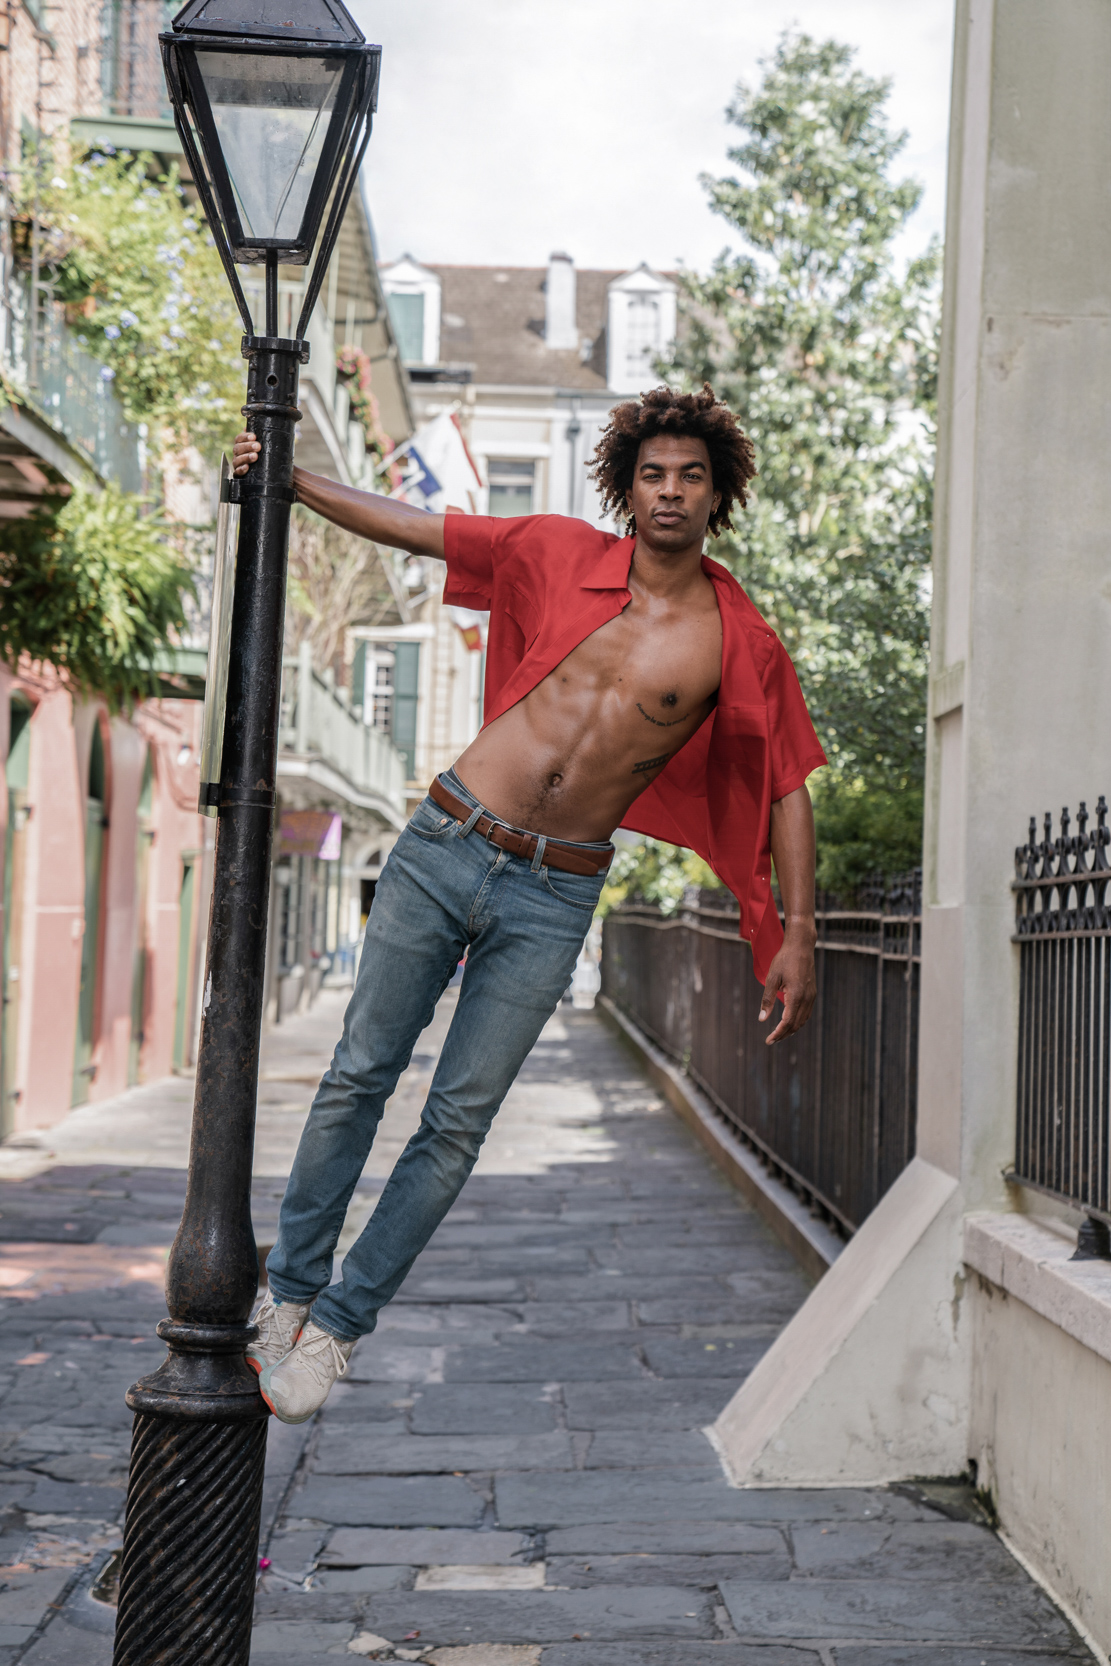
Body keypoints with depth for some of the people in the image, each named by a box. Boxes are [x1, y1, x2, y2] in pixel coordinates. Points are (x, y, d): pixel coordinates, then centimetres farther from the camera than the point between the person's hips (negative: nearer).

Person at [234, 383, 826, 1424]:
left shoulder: (738, 642, -1)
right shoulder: (558, 556, 3)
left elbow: (786, 785, 2)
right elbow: (412, 529, 11)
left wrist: (797, 933, -3)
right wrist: (292, 481, 5)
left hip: (556, 892, -1)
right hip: (446, 842, 1)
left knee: (458, 1121, 0)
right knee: (359, 1075, 3)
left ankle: (338, 1325, 13)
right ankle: (289, 1292, 18)